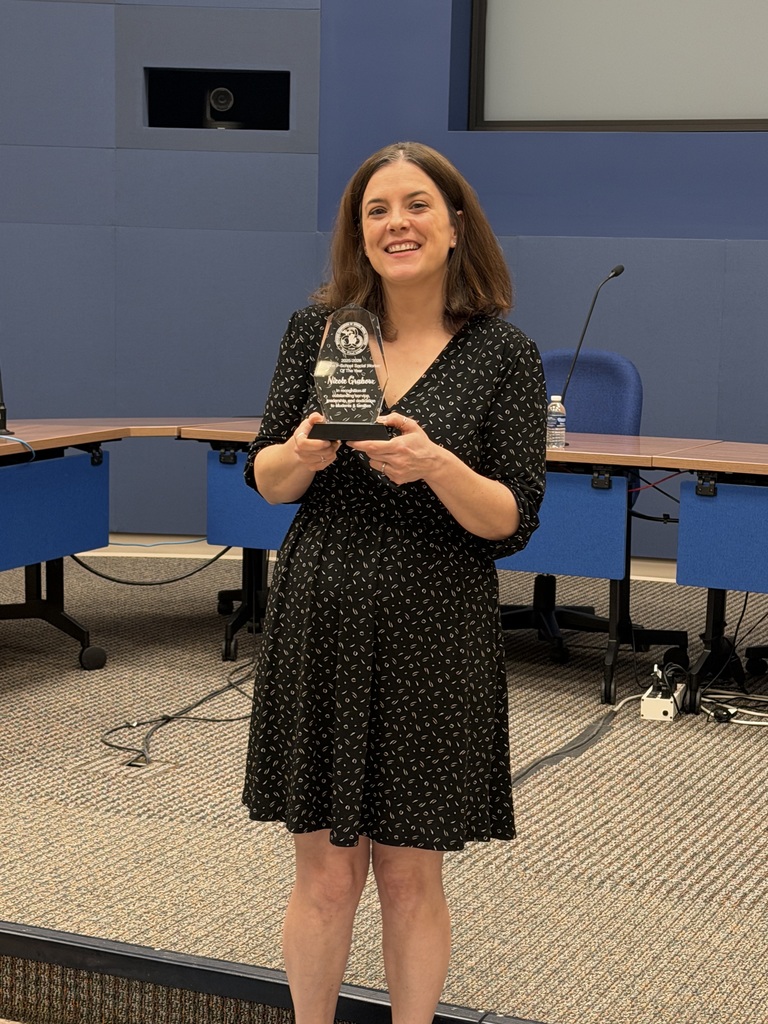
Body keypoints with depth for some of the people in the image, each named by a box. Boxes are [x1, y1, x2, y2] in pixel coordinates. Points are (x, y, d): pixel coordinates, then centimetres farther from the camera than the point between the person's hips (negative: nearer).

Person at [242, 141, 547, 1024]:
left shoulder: (504, 355, -4)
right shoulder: (316, 328, 2)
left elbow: (513, 522, -6)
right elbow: (266, 480, 6)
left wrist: (438, 466, -24)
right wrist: (302, 454, -16)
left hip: (433, 643, -1)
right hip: (319, 627, 2)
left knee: (411, 880, 9)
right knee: (325, 877, 9)